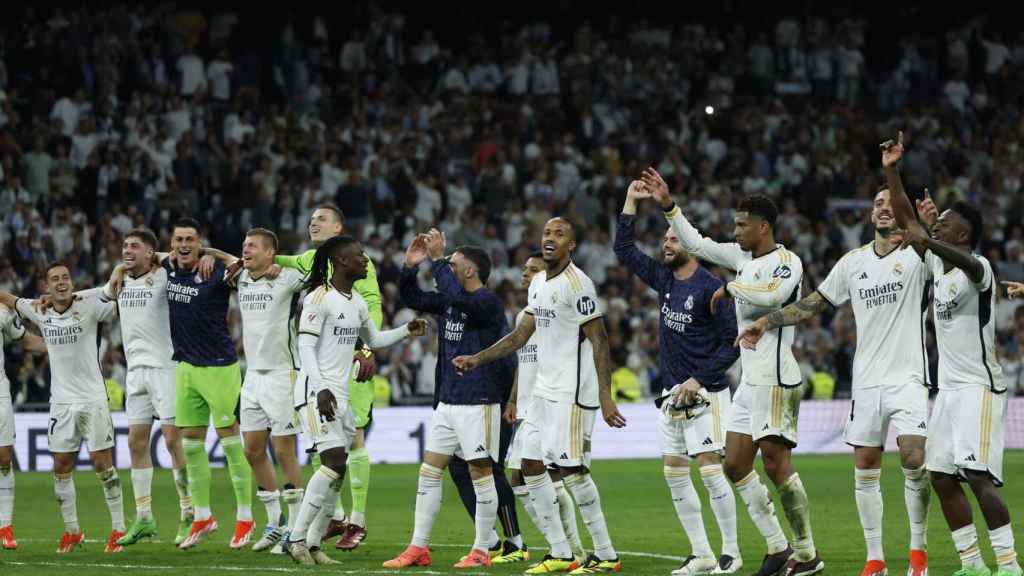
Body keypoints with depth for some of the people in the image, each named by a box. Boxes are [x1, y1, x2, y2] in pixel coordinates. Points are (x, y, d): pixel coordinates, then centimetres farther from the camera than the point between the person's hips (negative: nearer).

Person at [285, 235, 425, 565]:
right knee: (334, 461, -19)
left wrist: (406, 332, 15)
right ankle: (297, 538, -15)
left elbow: (373, 340, 30)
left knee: (337, 472, 5)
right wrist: (321, 390, -22)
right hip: (317, 392, -9)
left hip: (341, 394, 9)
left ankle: (313, 544, 10)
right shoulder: (319, 298, -11)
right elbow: (306, 347, -15)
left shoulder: (357, 303, 15)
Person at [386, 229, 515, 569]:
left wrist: (437, 260, -23)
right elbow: (412, 299, 16)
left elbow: (456, 296, -31)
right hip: (447, 401, 8)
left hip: (478, 403, -8)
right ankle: (418, 549, 10)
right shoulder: (448, 301, 11)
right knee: (429, 472, 6)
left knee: (480, 473, -2)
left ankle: (481, 551, 5)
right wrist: (410, 266, 1)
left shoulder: (488, 302, -13)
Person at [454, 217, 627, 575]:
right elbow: (521, 335, 19)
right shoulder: (539, 283, 13)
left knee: (571, 468, -11)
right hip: (544, 390, 9)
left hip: (572, 393, -9)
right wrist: (477, 360, 14)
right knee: (531, 465, 7)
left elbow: (599, 341, -17)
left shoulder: (576, 283, -14)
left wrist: (605, 397, -23)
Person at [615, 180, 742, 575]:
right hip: (672, 394, 8)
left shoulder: (710, 288, -13)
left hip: (704, 394, -8)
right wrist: (631, 202, 9)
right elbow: (623, 250, 17)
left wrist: (698, 380, -17)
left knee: (710, 470, -12)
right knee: (674, 475, 6)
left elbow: (731, 344, -13)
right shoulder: (664, 279, 8)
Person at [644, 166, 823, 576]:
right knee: (735, 465, 7)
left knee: (776, 465, -13)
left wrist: (731, 287, -14)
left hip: (775, 380, -9)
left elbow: (771, 295, -30)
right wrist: (668, 204, 18)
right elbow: (696, 244, 23)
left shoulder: (787, 262, -10)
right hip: (750, 380, 9)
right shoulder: (743, 256, 14)